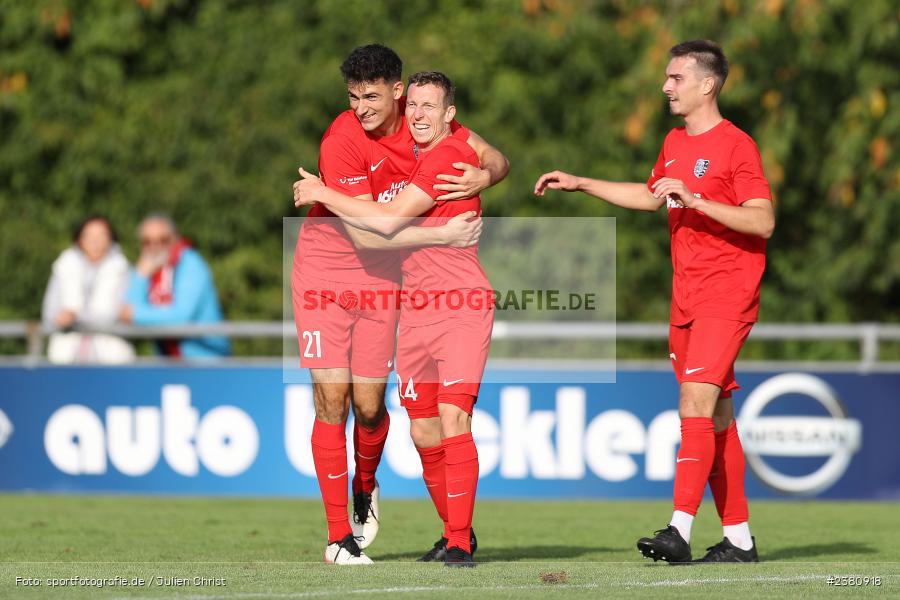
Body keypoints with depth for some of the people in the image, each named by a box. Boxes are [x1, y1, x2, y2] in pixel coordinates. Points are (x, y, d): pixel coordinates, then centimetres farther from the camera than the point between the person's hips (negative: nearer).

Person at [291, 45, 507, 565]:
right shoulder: (341, 142, -22)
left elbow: (496, 159, 1)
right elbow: (364, 233, -24)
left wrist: (483, 176, -23)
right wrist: (442, 235, -24)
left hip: (382, 281, 3)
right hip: (324, 274, -3)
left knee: (369, 405, 0)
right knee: (332, 400, -8)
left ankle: (366, 486, 33)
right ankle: (339, 535, -1)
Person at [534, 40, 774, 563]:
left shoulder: (736, 146, -11)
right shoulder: (675, 144, 15)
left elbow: (763, 222, -18)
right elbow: (649, 196, 34)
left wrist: (694, 200, -25)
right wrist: (580, 184, 32)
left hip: (728, 297, -8)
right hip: (686, 299, 8)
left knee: (698, 397, -19)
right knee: (716, 414, 8)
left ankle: (680, 530, -26)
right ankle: (738, 538, 12)